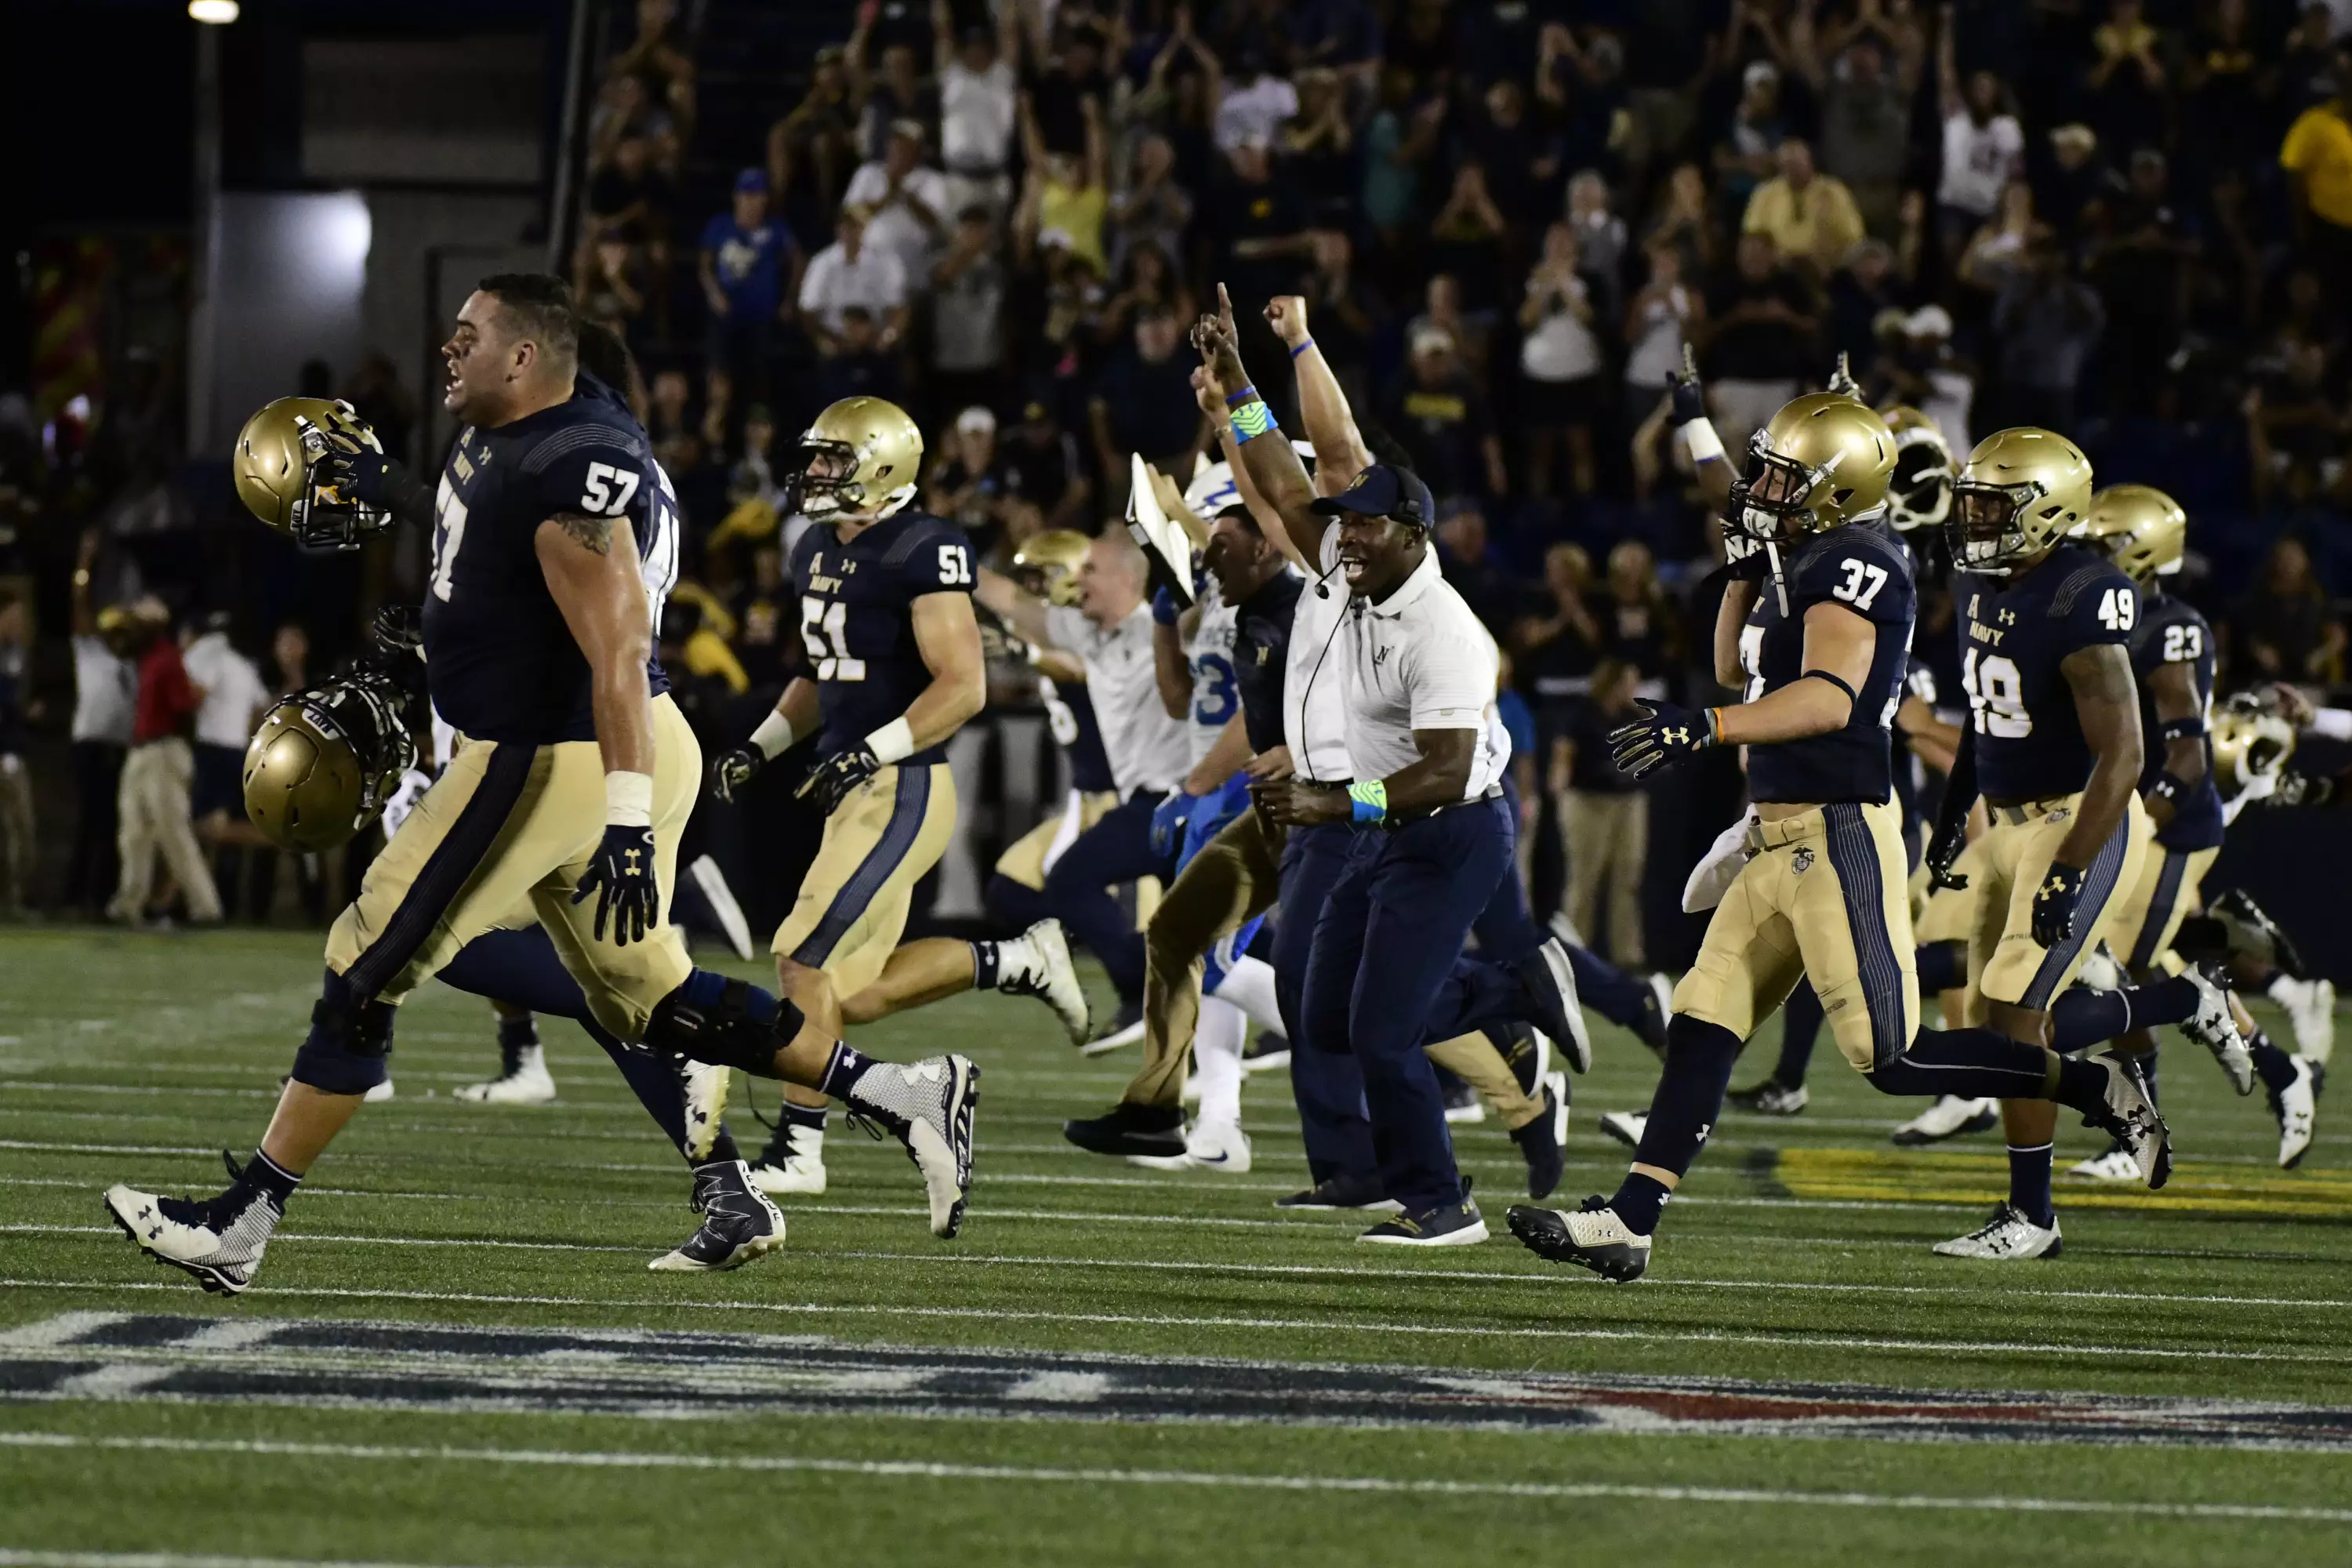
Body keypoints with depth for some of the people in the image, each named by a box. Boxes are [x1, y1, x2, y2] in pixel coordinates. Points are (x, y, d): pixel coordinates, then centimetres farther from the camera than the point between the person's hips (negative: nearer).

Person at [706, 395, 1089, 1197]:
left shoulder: (922, 553, -14)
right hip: (856, 790, 10)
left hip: (902, 790, -10)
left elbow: (963, 685, -17)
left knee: (807, 964, -12)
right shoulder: (818, 552, 14)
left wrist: (867, 754, -24)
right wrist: (760, 747, 13)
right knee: (853, 994, 8)